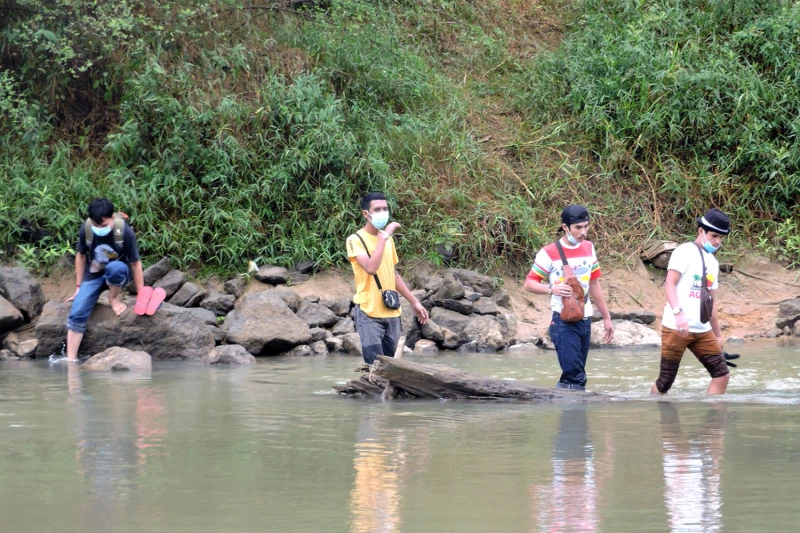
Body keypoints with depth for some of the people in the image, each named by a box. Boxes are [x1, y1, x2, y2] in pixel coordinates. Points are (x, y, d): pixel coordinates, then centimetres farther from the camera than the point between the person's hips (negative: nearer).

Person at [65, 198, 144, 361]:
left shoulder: (124, 231, -23)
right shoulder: (86, 229, -15)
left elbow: (136, 263, -16)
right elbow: (81, 256, 0)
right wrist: (78, 287, 3)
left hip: (118, 274, -2)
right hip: (94, 275, 3)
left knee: (115, 267, -40)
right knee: (77, 314, -16)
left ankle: (114, 298, -10)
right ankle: (71, 359, -12)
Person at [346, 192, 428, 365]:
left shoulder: (388, 238, 14)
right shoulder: (356, 240, -8)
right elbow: (371, 268, -24)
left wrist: (414, 301, 21)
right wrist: (384, 237, -21)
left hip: (391, 312, 6)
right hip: (369, 313, -6)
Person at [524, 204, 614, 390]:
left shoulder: (589, 248, 10)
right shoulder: (549, 253, -9)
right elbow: (529, 284, -6)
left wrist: (606, 318, 19)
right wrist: (551, 288, -26)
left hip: (585, 320, 6)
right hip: (563, 321, -6)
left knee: (572, 375, 7)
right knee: (575, 377, -16)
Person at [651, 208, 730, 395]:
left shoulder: (713, 262, 19)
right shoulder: (685, 252, -5)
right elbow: (669, 284, -17)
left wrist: (718, 335, 26)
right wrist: (678, 313, -31)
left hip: (702, 331, 7)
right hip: (676, 328, -7)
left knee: (721, 375, -3)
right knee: (666, 381, -4)